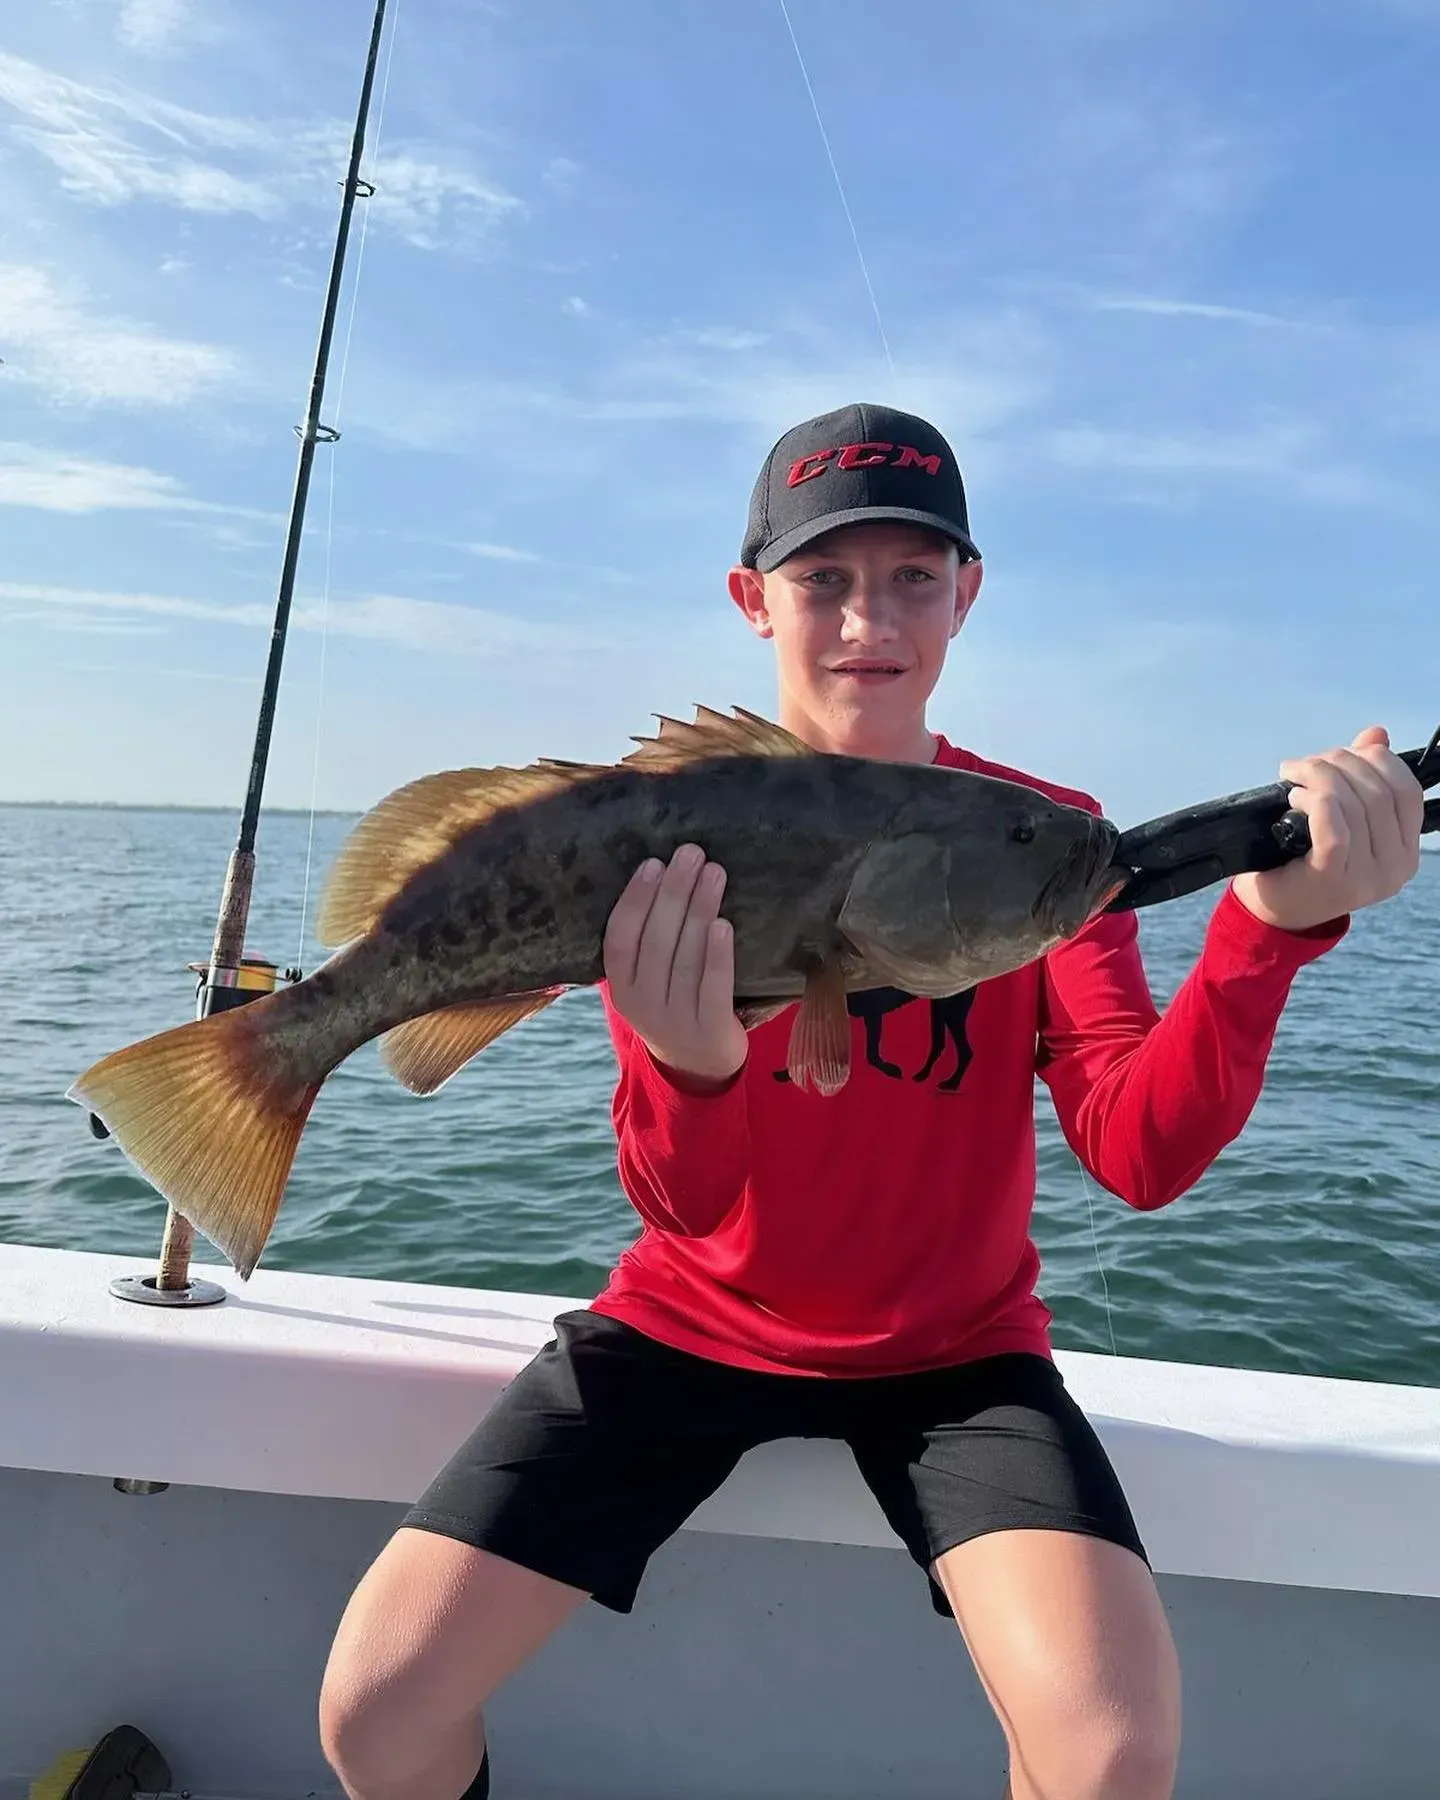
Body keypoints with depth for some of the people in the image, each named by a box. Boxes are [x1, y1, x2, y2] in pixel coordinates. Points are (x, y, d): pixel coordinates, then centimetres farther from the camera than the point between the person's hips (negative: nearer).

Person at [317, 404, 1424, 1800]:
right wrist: (693, 1064, -38)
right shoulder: (666, 832, -9)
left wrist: (1271, 922, -34)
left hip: (952, 1351, 1)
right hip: (693, 1322, 0)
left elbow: (1139, 1154, -18)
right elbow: (685, 1206, -15)